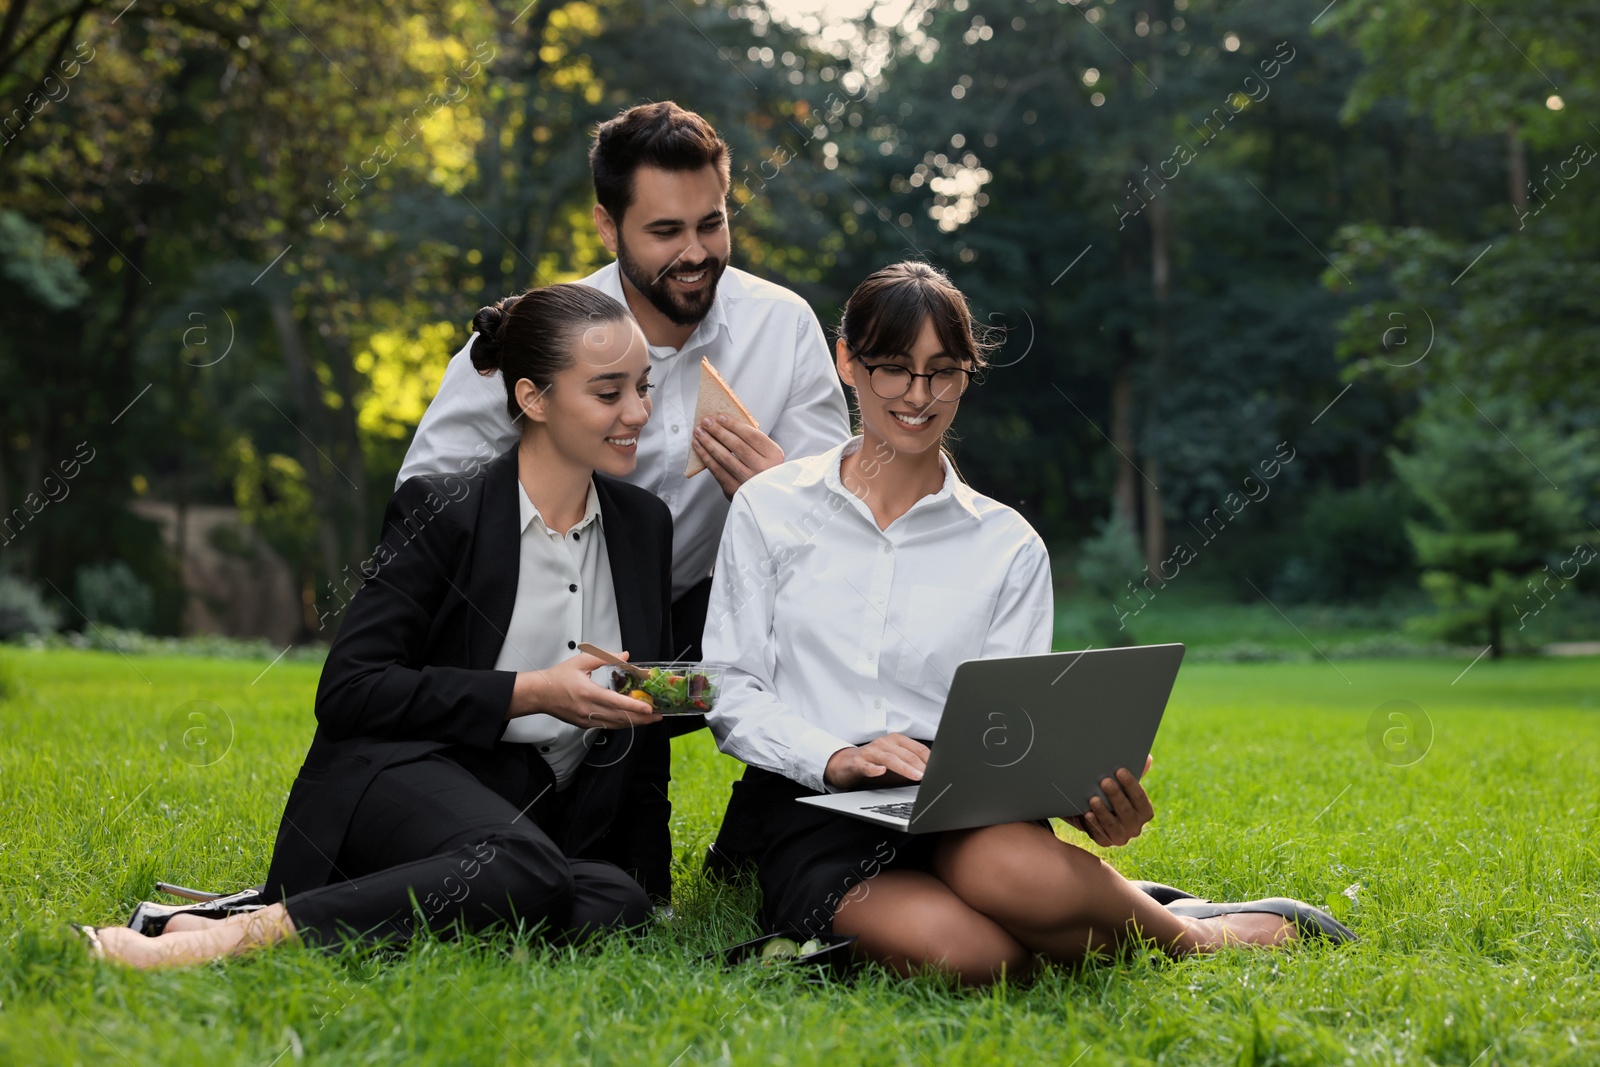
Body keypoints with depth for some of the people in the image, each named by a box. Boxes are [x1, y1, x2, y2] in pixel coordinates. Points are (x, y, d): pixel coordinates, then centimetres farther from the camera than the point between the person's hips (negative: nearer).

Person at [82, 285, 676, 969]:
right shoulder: (443, 513, -5)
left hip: (551, 809, 6)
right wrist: (529, 692, -16)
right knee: (523, 869, -40)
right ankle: (239, 933, -35)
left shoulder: (645, 524, 12)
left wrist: (649, 877, 12)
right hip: (409, 773, -5)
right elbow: (347, 692, -10)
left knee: (618, 900, -32)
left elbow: (644, 711, 18)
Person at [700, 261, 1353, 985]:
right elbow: (731, 693, 5)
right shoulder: (768, 508, 9)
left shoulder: (1008, 546, 13)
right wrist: (833, 758, -14)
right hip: (808, 803, -1)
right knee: (961, 951, -34)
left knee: (1016, 871, -38)